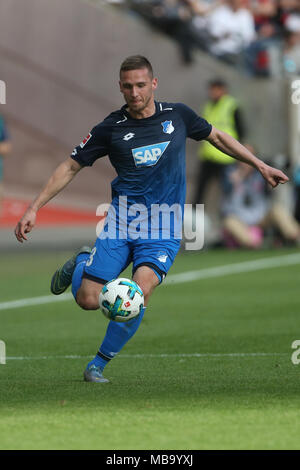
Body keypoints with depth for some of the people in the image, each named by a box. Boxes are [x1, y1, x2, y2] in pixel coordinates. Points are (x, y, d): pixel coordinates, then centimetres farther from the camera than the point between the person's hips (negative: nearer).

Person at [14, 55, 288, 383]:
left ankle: (98, 365, -6)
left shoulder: (177, 115, 2)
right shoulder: (111, 128, -2)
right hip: (121, 222, 0)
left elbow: (217, 137, 20)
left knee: (139, 293, -24)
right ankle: (80, 264, 29)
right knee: (88, 300, -9)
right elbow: (71, 166, 4)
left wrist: (260, 166, 21)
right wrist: (34, 208, -1)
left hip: (162, 231, 0)